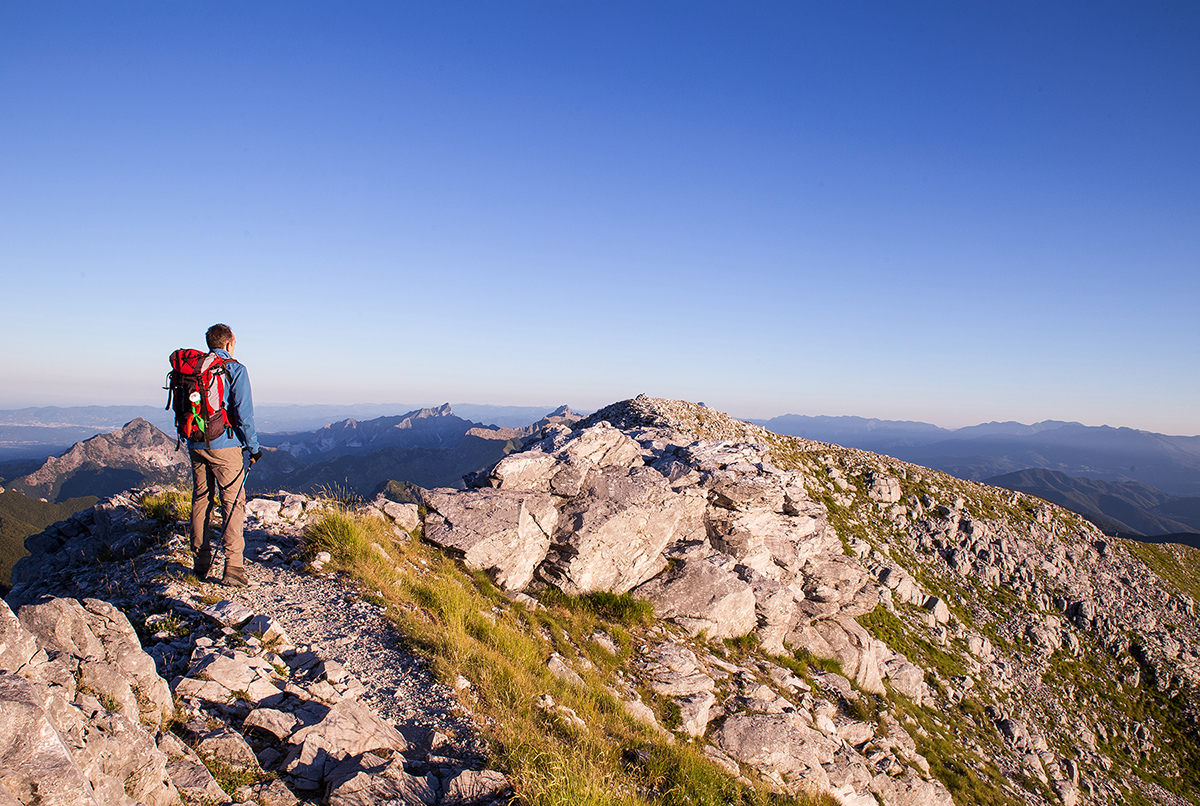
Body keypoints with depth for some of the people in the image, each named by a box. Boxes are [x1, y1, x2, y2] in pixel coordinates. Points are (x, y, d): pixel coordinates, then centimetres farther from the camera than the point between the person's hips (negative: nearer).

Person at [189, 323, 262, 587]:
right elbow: (243, 412, -12)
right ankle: (233, 568, -7)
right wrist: (253, 447, -4)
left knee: (201, 501, 14)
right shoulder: (235, 369, -7)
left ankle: (200, 565, 20)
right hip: (224, 446, -5)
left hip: (196, 445, 6)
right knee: (234, 504, -2)